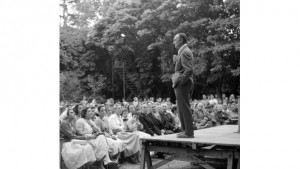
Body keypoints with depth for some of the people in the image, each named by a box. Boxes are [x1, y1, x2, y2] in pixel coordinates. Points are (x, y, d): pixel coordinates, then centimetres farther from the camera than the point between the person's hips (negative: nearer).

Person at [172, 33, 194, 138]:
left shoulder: (185, 52, -14)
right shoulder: (183, 52, 19)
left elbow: (189, 70, -22)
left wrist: (179, 81, -19)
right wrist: (176, 59, 11)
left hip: (183, 84, -11)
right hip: (183, 84, 11)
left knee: (184, 108, -6)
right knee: (183, 109, 15)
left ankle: (188, 133, -2)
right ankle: (186, 131, 22)